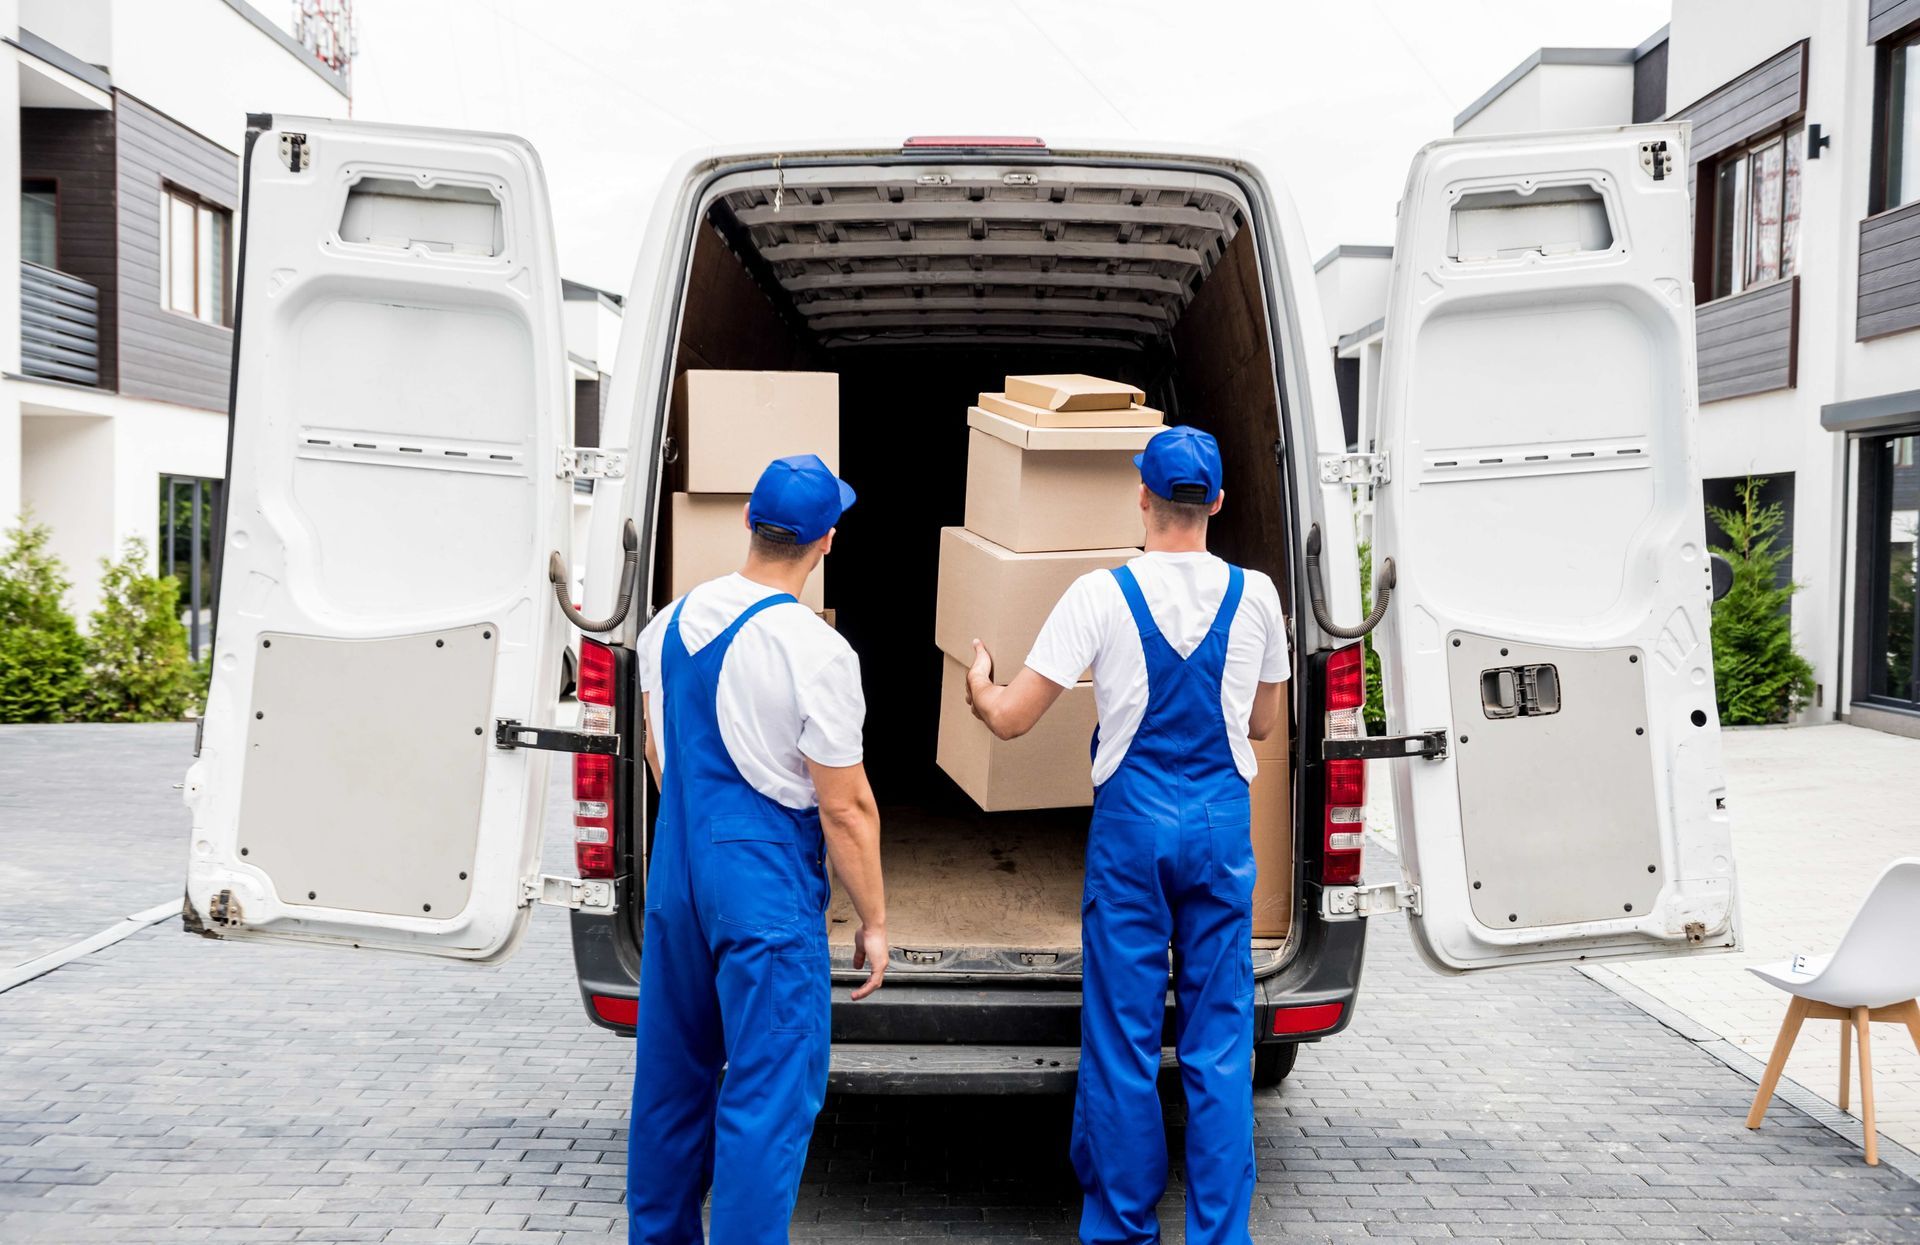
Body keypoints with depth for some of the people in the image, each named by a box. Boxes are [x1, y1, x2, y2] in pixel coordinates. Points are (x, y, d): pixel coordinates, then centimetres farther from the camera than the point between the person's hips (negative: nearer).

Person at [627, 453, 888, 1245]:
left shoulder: (671, 623, 3)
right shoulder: (814, 651, -18)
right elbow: (846, 808, -14)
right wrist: (874, 920, -4)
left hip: (677, 874, 7)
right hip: (766, 887, -7)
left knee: (672, 1074, 20)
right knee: (769, 1093, 2)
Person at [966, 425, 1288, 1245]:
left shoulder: (1101, 594, -9)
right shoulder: (1254, 595, 0)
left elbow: (1010, 719, -8)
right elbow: (1263, 722, 12)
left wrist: (977, 686, 14)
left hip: (1132, 824, -2)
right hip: (1221, 823, 2)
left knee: (1123, 1035, 8)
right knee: (1219, 1038, 9)